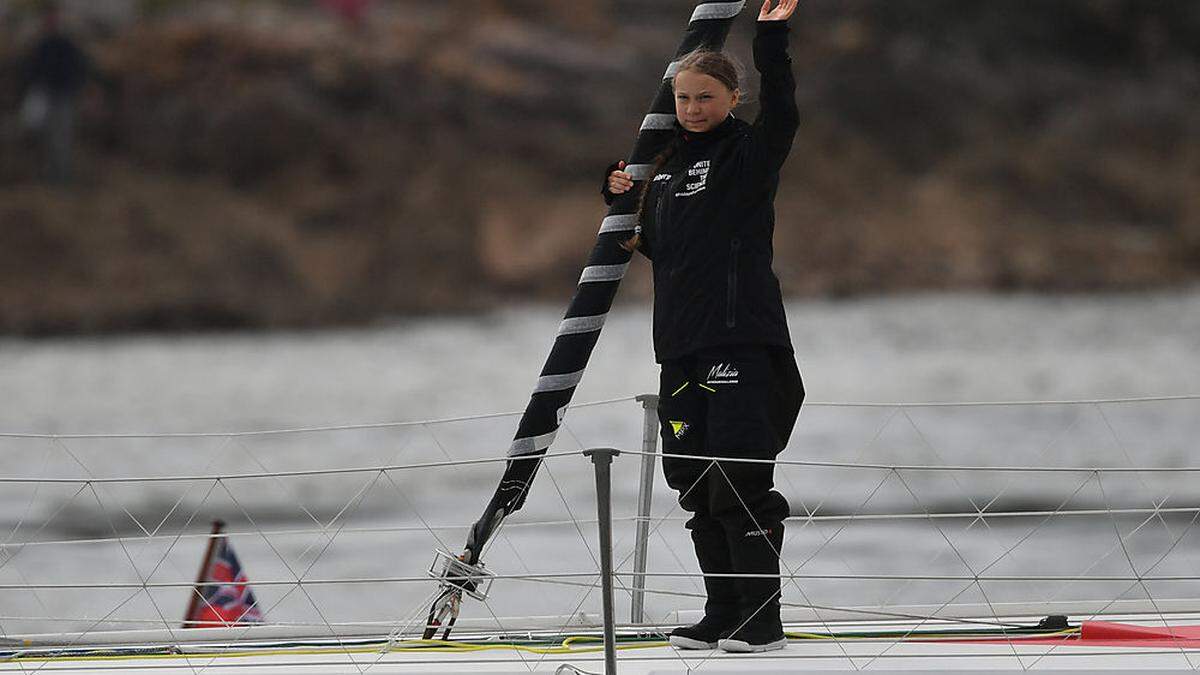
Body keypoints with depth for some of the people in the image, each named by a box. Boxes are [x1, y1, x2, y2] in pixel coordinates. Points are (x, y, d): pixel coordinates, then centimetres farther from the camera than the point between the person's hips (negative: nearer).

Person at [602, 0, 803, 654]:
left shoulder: (748, 153, -3)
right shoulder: (665, 167, 17)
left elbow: (781, 114, -24)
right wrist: (623, 203, 10)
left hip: (742, 339, -7)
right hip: (682, 344, 7)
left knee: (740, 479, -10)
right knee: (699, 486, 9)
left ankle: (762, 619, -7)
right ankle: (723, 616, 16)